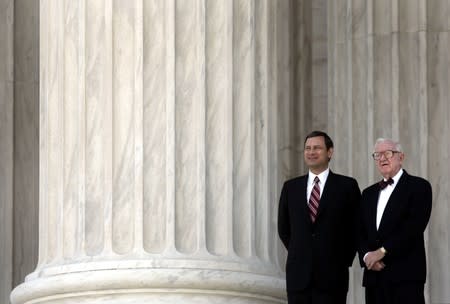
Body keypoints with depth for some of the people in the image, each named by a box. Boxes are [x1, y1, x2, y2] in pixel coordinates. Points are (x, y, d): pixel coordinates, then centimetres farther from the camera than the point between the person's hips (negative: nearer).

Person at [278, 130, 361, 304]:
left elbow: (356, 228, 5)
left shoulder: (347, 186, 1)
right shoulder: (291, 187, 10)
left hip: (332, 275, -3)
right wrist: (300, 254, 13)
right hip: (298, 275, 3)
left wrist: (344, 260, 4)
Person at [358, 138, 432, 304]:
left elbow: (414, 226, -11)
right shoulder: (369, 193, 21)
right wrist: (366, 256, -6)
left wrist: (382, 251, -14)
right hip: (374, 276, 5)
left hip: (405, 275, -5)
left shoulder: (419, 187, 1)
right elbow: (360, 233, 14)